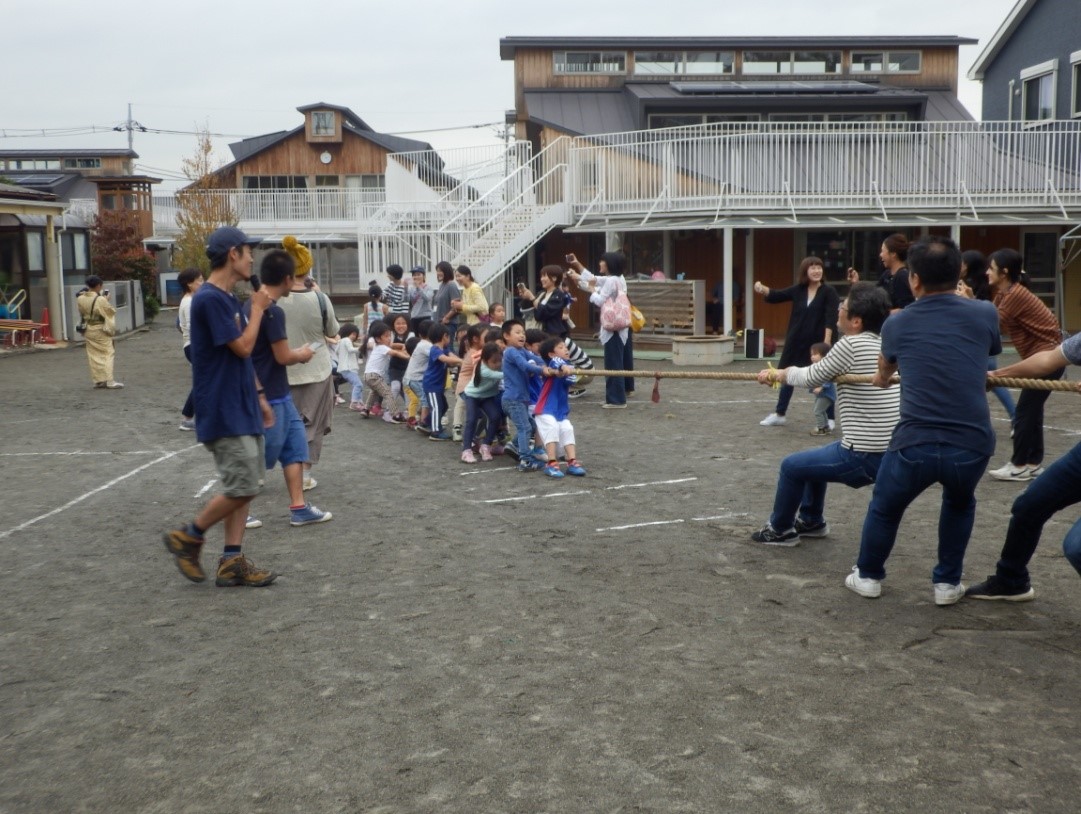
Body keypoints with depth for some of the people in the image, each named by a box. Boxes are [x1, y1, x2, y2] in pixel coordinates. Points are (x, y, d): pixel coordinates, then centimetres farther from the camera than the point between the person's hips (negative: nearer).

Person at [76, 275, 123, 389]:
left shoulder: (80, 299, -3)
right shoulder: (100, 299, -21)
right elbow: (111, 312, -10)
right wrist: (106, 300, 1)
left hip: (88, 330, 6)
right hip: (100, 330, -6)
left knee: (94, 355, 11)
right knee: (108, 354, 1)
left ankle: (98, 380, 13)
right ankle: (109, 381, -5)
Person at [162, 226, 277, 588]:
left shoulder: (229, 299, 13)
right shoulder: (209, 299, -16)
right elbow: (243, 347, -18)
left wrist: (258, 397, 19)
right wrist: (257, 309, -5)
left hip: (241, 407, 9)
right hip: (223, 412, -9)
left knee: (245, 486, 9)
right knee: (243, 487, -8)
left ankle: (232, 561, 14)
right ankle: (188, 537, 9)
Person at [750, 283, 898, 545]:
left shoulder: (850, 345, -17)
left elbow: (812, 377, -3)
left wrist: (782, 373, 15)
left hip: (864, 457, -8)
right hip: (892, 453, 8)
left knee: (792, 466, 13)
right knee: (816, 458, 30)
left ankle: (780, 530, 30)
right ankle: (811, 521, 45)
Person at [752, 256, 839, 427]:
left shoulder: (828, 292, -9)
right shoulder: (798, 290, 4)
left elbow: (831, 318, -15)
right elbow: (776, 296, 5)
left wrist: (827, 342, -23)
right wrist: (762, 289, -15)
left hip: (817, 343, -5)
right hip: (795, 342, 5)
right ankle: (779, 414, 28)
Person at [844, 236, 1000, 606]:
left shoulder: (897, 323, 7)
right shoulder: (985, 314, 5)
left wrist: (883, 378, 53)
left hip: (915, 444, -1)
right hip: (972, 445, 1)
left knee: (885, 507, 27)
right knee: (960, 504, 33)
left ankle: (868, 576, 40)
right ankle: (948, 582, 35)